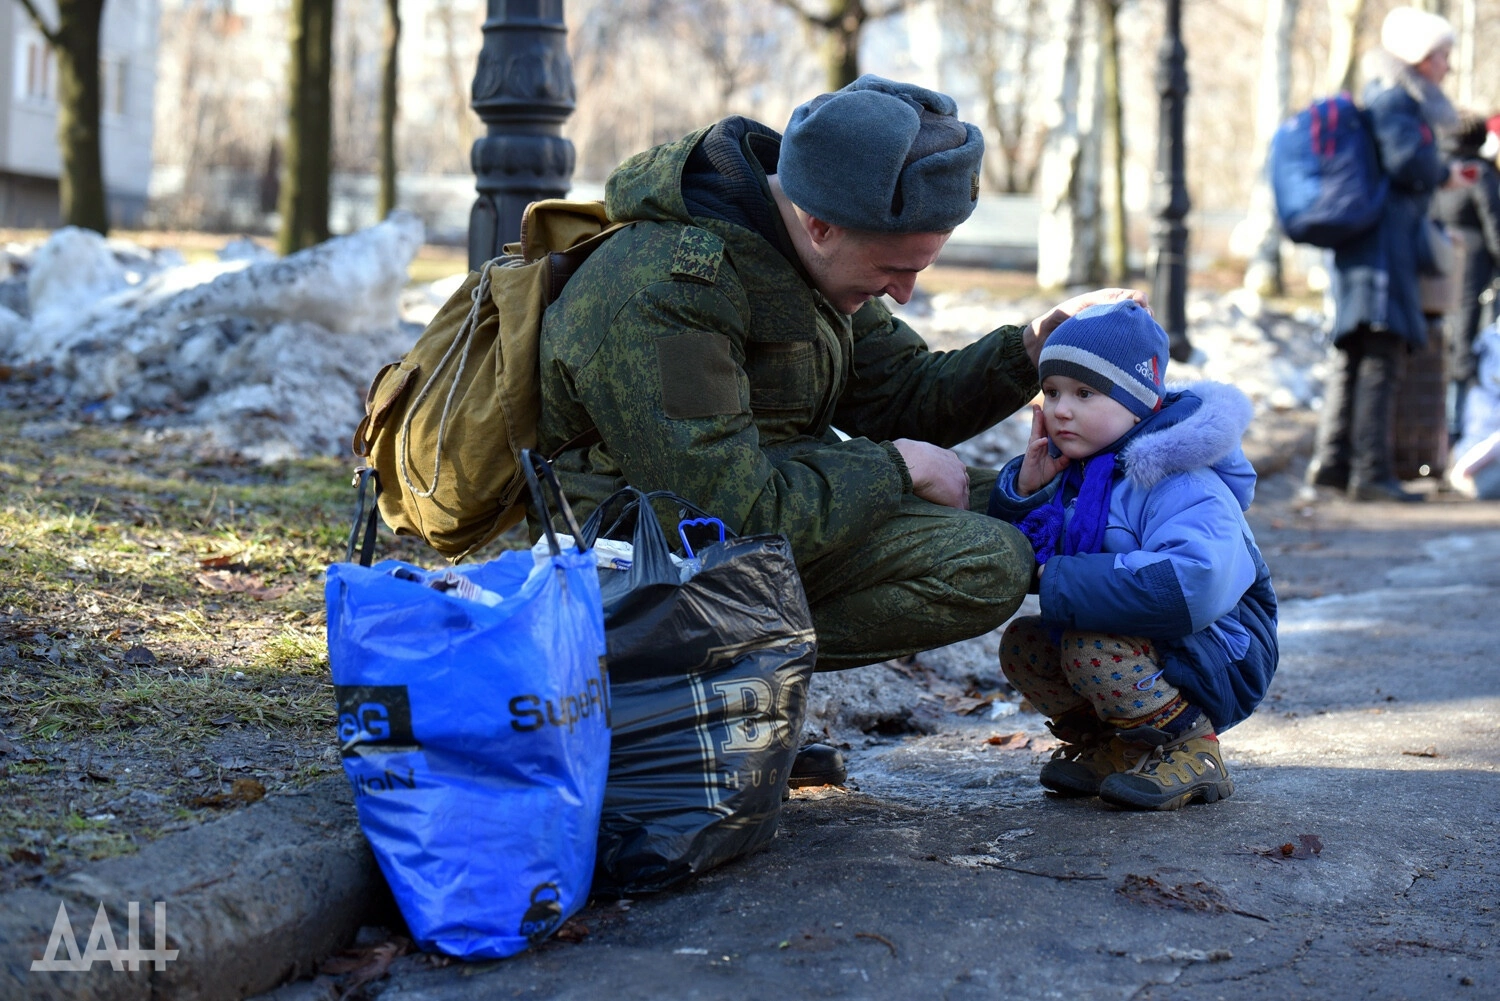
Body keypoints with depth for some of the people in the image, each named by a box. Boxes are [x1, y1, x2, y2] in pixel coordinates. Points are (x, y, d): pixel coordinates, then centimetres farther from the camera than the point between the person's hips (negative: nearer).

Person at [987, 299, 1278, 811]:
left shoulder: (1180, 485, -24)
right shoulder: (1070, 469, 2)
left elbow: (1194, 584, -43)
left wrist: (1064, 583, -34)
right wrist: (1025, 489, -12)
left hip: (1215, 663, -9)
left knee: (1091, 648, -30)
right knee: (1020, 643, -2)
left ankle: (1194, 754, -11)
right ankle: (1113, 748, 12)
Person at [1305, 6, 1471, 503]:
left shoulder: (1388, 99, 20)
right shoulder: (1394, 101, -10)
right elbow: (1408, 161, -22)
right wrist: (1444, 174, -5)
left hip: (1359, 244, 10)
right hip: (1384, 243, -10)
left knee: (1353, 354, 11)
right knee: (1381, 355, -11)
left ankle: (1331, 462, 14)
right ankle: (1371, 471, -12)